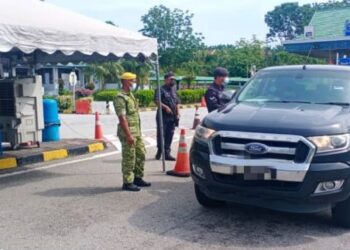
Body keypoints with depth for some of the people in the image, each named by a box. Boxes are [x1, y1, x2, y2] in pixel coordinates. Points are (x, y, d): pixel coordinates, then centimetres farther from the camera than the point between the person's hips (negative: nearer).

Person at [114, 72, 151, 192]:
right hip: (127, 132, -9)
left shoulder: (131, 96, 16)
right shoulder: (120, 98, -14)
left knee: (141, 154, 13)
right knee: (129, 158, -3)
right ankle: (127, 183, 7)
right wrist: (129, 135, -24)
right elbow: (122, 118, -21)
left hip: (137, 131, 9)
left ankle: (138, 178, 25)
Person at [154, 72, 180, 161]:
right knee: (161, 134, -3)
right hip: (163, 116, -6)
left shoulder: (173, 90, 17)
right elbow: (156, 101, -17)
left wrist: (177, 113, 10)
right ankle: (159, 151, 13)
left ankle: (167, 153, 10)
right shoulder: (161, 89, -5)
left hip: (172, 117, 6)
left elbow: (177, 103, 21)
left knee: (169, 135, 6)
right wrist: (165, 107, -26)